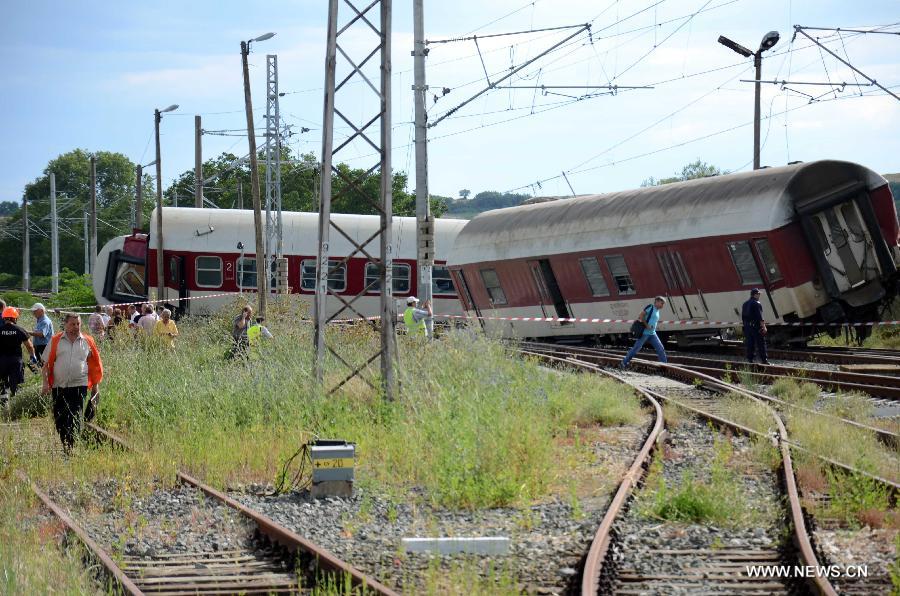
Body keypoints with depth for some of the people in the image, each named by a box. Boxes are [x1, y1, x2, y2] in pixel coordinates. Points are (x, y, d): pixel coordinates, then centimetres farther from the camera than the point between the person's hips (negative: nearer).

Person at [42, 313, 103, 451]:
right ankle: (64, 444, 21)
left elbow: (95, 365, 11)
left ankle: (71, 447, -5)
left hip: (79, 385, -1)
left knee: (75, 419, -7)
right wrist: (46, 383, -3)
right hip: (59, 386, 1)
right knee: (59, 419, 6)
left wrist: (96, 386, 9)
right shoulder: (55, 341, 3)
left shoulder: (87, 342, 5)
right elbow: (47, 364, 5)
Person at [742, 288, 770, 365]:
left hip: (747, 327, 7)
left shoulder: (745, 304, 14)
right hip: (756, 327, -7)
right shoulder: (757, 304, -11)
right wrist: (763, 327, -17)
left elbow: (743, 317, 18)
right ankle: (764, 360, -5)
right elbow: (759, 317, -17)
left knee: (750, 344, 9)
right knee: (761, 344, -4)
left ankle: (750, 359, 8)